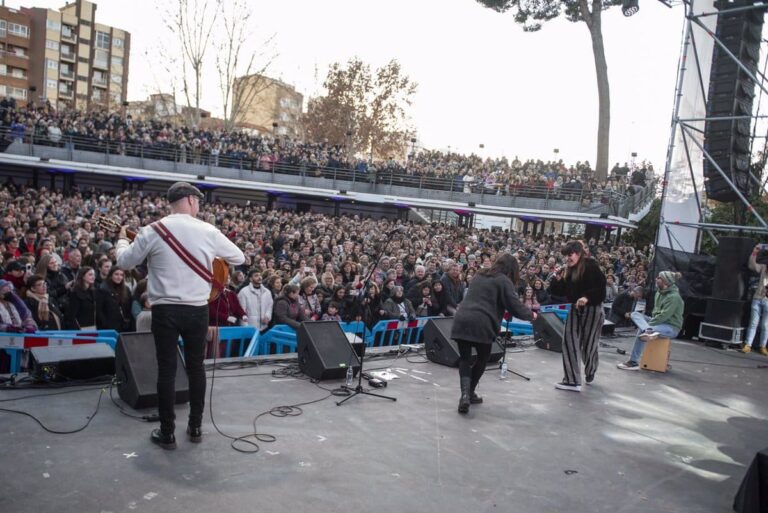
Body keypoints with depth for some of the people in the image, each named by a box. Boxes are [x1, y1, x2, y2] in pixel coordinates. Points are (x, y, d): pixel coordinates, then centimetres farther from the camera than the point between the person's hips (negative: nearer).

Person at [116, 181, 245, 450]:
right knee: (195, 365, 14)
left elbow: (125, 262, 7)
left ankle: (167, 433, 14)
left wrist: (122, 240, 27)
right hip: (198, 309, 1)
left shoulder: (152, 231, -5)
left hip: (165, 309, -1)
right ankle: (195, 427, 24)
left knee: (166, 369, 6)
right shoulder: (209, 232, -3)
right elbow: (239, 258, 8)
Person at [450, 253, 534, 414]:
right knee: (483, 358, 17)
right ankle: (470, 393, 20)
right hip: (481, 324, -5)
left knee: (465, 359, 9)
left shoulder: (479, 275, 23)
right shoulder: (504, 281, 2)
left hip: (461, 320, 5)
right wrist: (530, 315, 16)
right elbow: (515, 307, -3)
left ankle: (465, 394, -10)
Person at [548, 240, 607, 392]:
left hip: (592, 310, -6)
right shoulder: (568, 270, 8)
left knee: (588, 344, 4)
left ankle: (590, 372, 27)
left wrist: (587, 297, -33)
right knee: (569, 342, -2)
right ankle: (572, 380, 7)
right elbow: (558, 291, 7)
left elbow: (600, 288, -19)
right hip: (574, 310, 6)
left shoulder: (591, 267, -12)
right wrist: (558, 279, -9)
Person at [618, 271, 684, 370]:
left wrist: (649, 323, -21)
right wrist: (652, 320, 0)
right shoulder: (659, 292, 9)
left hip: (671, 327, -9)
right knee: (635, 314, -9)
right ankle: (648, 331, -37)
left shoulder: (674, 297, -19)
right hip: (659, 321, 9)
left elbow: (664, 316, -24)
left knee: (641, 330, -32)